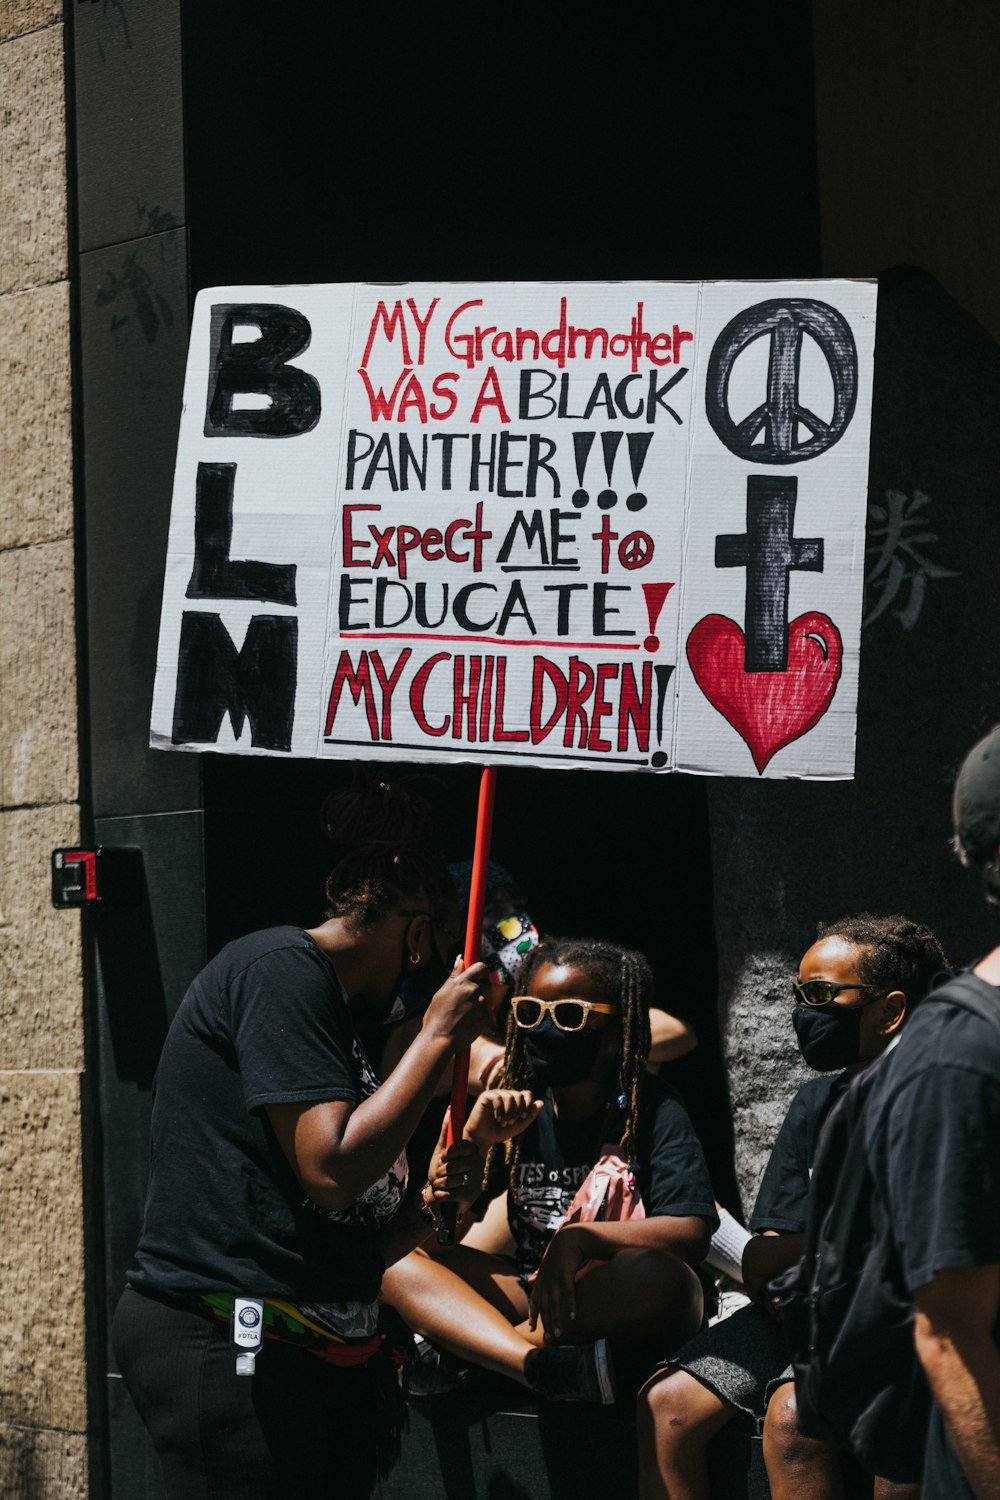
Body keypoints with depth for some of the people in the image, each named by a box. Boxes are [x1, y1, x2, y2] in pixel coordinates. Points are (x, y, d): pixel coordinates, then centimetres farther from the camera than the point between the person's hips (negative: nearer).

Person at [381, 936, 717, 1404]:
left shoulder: (651, 1108, -6)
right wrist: (473, 1140, -16)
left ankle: (460, 1352, -27)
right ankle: (541, 1365, -35)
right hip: (533, 1292, 5)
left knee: (660, 1276, -38)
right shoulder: (518, 1108, 5)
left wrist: (578, 1239, -28)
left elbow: (691, 1233, -18)